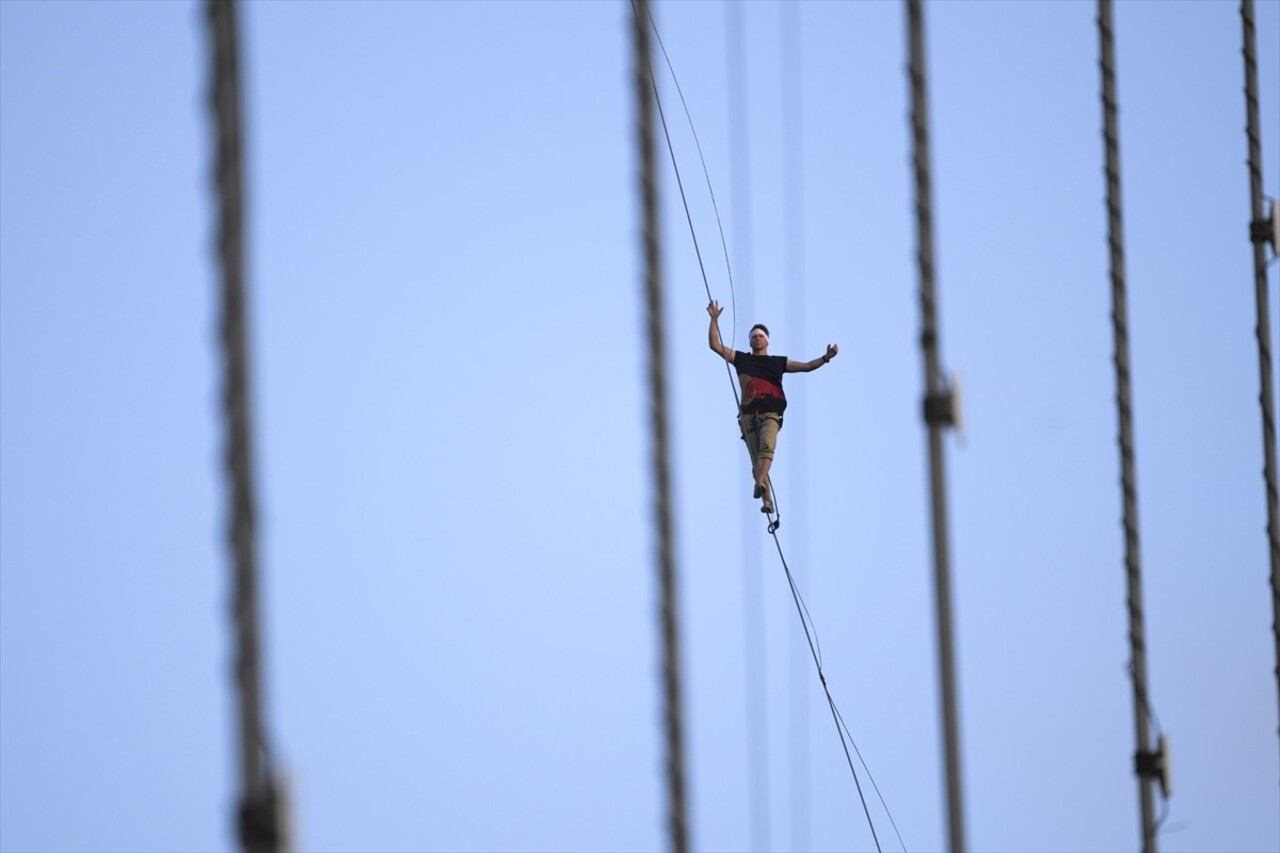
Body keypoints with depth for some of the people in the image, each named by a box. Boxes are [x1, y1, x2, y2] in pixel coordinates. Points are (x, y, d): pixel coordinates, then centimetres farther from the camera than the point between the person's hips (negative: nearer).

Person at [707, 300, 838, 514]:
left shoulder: (779, 362, 17)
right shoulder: (741, 359, 17)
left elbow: (806, 366, 15)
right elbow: (714, 345, 14)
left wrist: (826, 357, 0)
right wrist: (714, 320, 6)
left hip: (770, 415, -1)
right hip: (748, 415, 1)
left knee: (767, 447, -28)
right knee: (756, 460, -5)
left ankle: (760, 484, -48)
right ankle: (767, 500, -5)